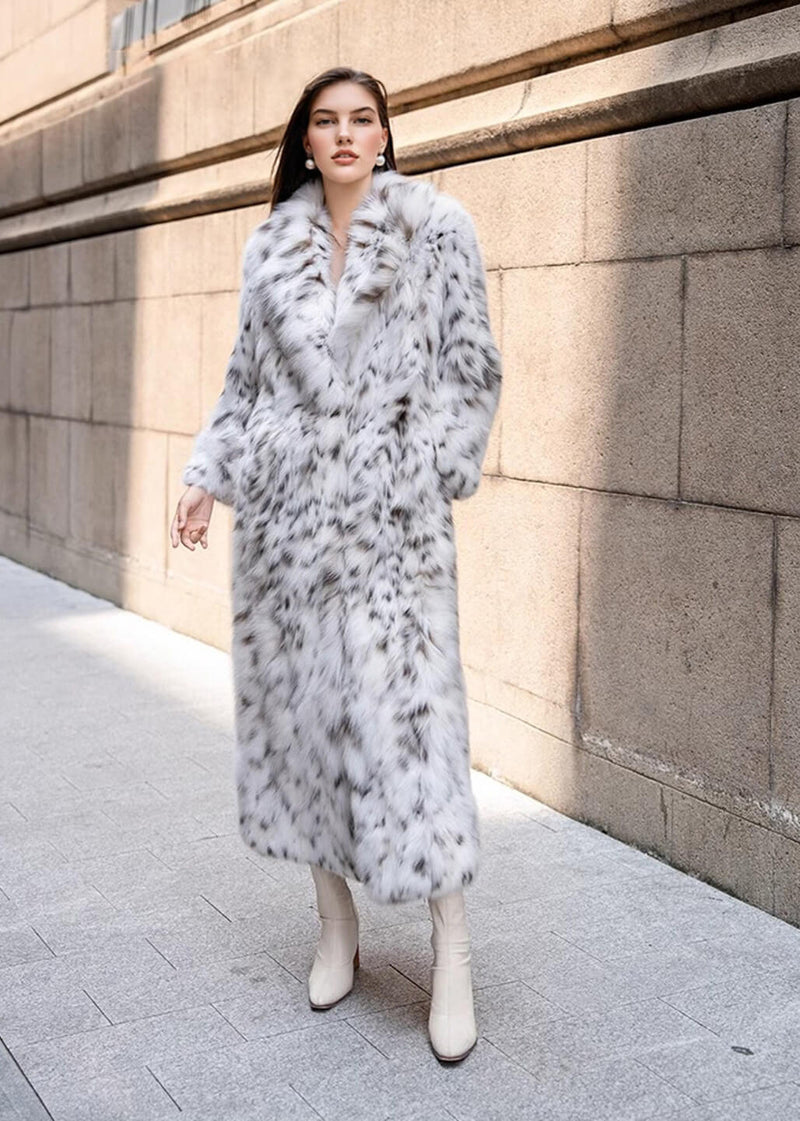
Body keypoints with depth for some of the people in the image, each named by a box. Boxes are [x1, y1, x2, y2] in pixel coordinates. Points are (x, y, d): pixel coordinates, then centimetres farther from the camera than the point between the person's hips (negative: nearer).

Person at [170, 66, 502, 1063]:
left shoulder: (435, 226, 1)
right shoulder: (271, 244, 12)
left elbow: (471, 368, 0)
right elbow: (247, 376, 17)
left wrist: (427, 475, -8)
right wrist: (209, 474, 8)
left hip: (391, 509, -4)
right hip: (285, 504, 4)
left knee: (404, 704, -10)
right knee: (294, 696, 6)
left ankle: (451, 953, 0)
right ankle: (335, 923, 21)